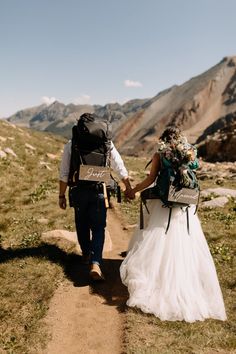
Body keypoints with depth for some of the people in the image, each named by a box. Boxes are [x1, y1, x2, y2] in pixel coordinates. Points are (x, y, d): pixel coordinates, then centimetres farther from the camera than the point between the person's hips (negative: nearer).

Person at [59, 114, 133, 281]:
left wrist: (62, 195, 9)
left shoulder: (70, 145, 1)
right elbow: (119, 167, 6)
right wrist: (128, 187, 17)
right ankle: (95, 263, -12)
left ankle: (86, 255, 39)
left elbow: (64, 173, 1)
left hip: (79, 191, 1)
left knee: (82, 225, 19)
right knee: (98, 228, 3)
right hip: (99, 191, -1)